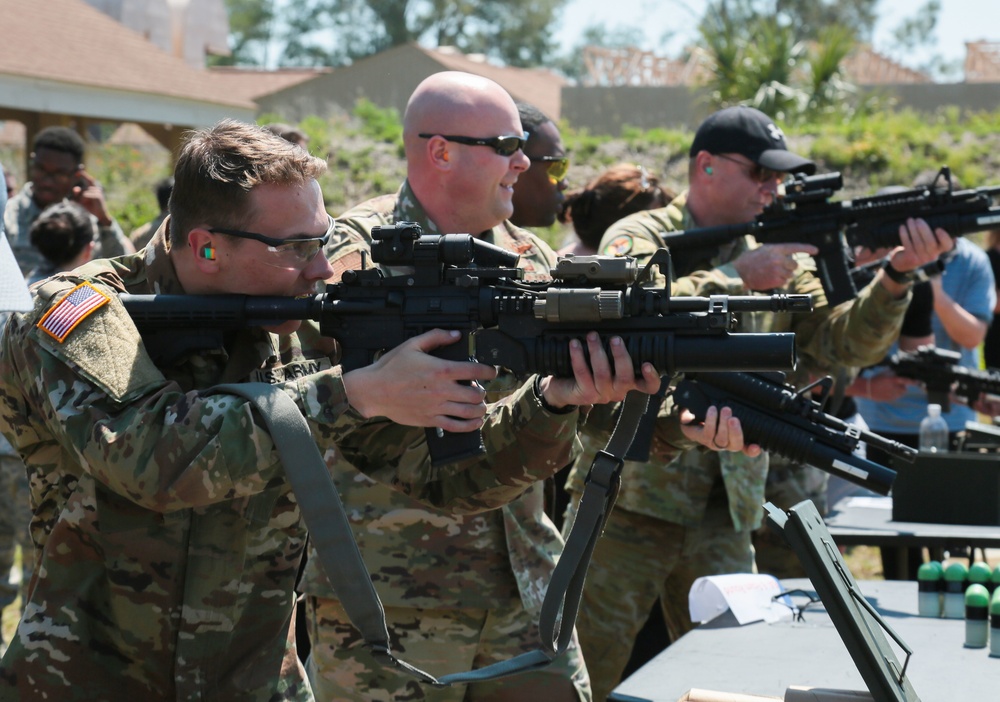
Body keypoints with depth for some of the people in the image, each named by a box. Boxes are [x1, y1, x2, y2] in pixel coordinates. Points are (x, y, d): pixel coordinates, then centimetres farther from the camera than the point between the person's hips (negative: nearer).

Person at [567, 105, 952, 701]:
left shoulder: (778, 259, 9)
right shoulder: (639, 238, -4)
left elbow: (842, 342, 1)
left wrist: (898, 276, -15)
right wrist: (740, 276, -20)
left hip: (724, 513, 5)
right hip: (629, 500, -4)